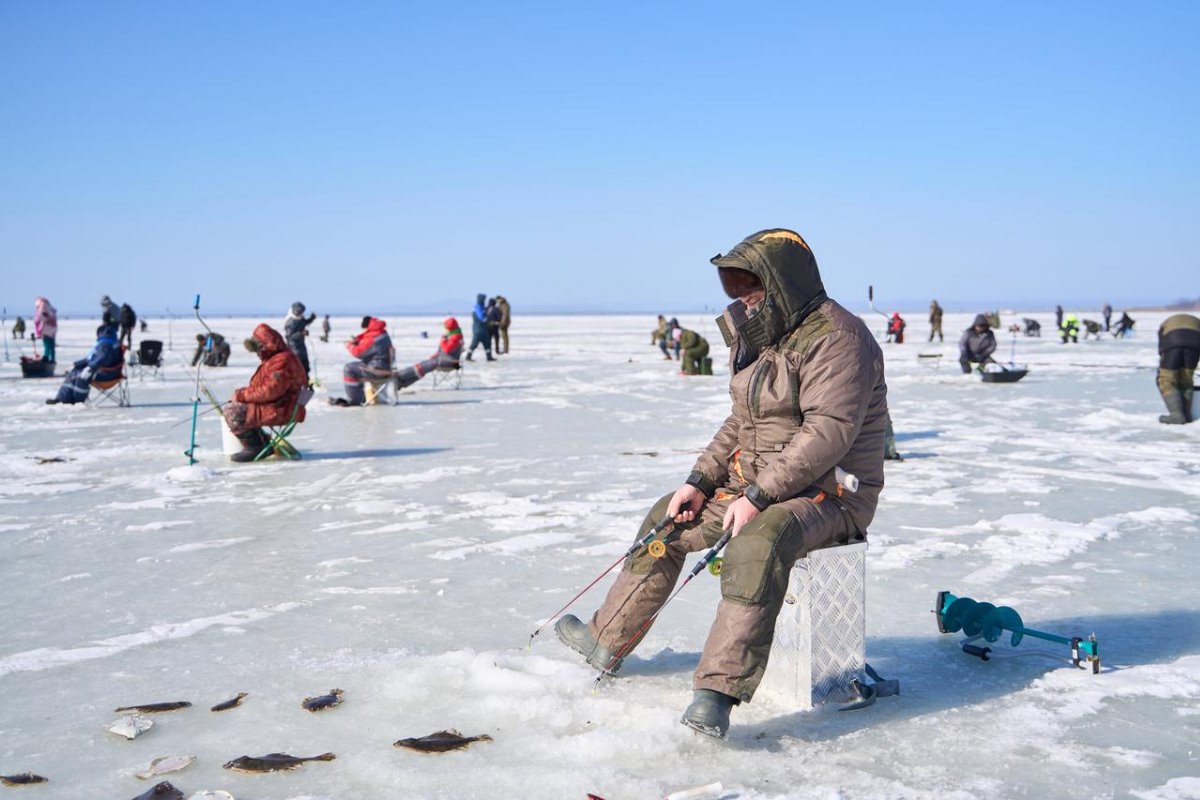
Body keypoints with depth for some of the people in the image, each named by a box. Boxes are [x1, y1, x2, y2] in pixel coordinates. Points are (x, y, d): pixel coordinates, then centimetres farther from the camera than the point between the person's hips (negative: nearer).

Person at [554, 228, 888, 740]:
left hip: (830, 493, -10)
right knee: (668, 519, 11)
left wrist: (758, 496, -28)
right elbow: (740, 424, 19)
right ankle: (606, 640, 24)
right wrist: (701, 481, 5)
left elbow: (828, 431, -26)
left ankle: (718, 690, -41)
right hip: (758, 488, 10)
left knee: (760, 541, -39)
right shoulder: (760, 340, 14)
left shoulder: (834, 337, -16)